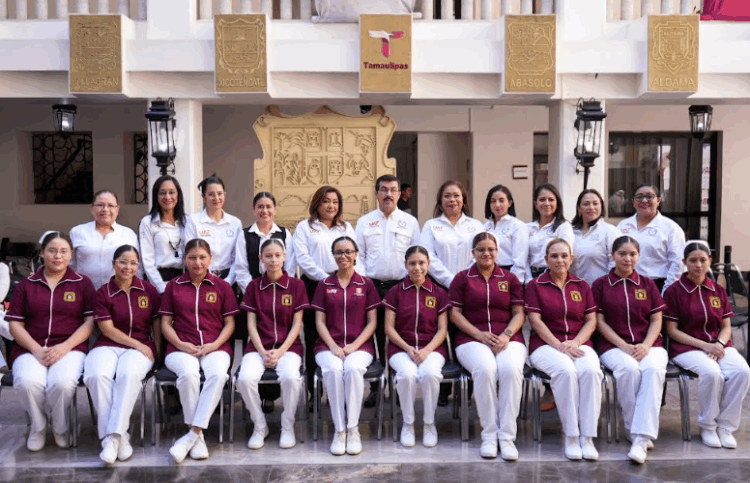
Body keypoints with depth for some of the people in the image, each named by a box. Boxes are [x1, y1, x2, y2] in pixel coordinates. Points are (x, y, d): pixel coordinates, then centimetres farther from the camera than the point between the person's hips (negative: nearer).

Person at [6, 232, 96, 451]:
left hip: (70, 348, -1)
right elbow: (15, 324, 9)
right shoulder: (26, 284, 16)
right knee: (28, 382, -32)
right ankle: (38, 427, 0)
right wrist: (36, 350, -8)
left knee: (62, 382, -33)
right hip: (31, 349, 2)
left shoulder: (82, 283, 12)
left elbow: (89, 322, 4)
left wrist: (65, 346, -11)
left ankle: (60, 428, -1)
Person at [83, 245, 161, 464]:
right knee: (97, 375, -33)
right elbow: (108, 329, -1)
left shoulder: (149, 290, 9)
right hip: (108, 346, 0)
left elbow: (157, 323, 14)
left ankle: (113, 436, -29)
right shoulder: (103, 292, 5)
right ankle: (118, 437, -25)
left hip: (141, 346, 0)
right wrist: (138, 345, -9)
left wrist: (156, 350, 3)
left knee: (129, 374, -35)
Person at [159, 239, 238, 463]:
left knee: (218, 374, -34)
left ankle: (192, 434, -29)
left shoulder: (221, 286, 12)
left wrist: (215, 344, -8)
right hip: (181, 348, 0)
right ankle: (198, 436, -21)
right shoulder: (173, 286, 13)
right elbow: (166, 323, 11)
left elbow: (229, 323, 10)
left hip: (215, 347, 0)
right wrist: (180, 344, -8)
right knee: (188, 373, -34)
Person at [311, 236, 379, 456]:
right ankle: (339, 430, -23)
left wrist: (354, 345, -9)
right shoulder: (324, 285, 12)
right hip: (329, 345, 1)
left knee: (353, 368, -34)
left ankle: (353, 429, -22)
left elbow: (372, 322, 6)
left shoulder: (366, 284, 10)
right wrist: (333, 347, -9)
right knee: (333, 370, -33)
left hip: (359, 345, -1)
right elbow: (320, 322, 7)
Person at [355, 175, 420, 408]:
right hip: (372, 286, 1)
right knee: (374, 339, 3)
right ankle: (374, 388, 11)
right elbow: (357, 255, 9)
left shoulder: (410, 222, 9)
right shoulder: (364, 222, 10)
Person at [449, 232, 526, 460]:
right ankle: (489, 434, -23)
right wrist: (479, 334, -8)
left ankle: (507, 436, -25)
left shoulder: (510, 278, 18)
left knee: (511, 369, -33)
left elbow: (519, 313, 11)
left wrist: (506, 335, -8)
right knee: (485, 369, -35)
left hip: (508, 339, 1)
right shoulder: (462, 278, 15)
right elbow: (455, 313, 7)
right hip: (472, 339, -1)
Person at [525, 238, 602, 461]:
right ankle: (570, 435, -23)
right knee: (565, 370, -35)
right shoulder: (535, 285, 8)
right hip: (546, 344, -2)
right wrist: (558, 345, -14)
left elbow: (591, 321, 10)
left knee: (591, 370, -31)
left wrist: (575, 342, -8)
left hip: (579, 344, 2)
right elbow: (536, 321, -2)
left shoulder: (581, 286, 17)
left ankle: (587, 437, -25)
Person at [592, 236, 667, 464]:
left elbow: (656, 320, 10)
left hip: (648, 345, 2)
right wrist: (624, 346, -11)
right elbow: (600, 322, 2)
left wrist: (645, 345, -9)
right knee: (629, 368, -35)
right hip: (614, 346, -1)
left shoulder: (647, 284, 15)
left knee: (654, 369, -32)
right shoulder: (601, 285, 8)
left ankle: (641, 437, -37)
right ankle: (632, 428, -19)